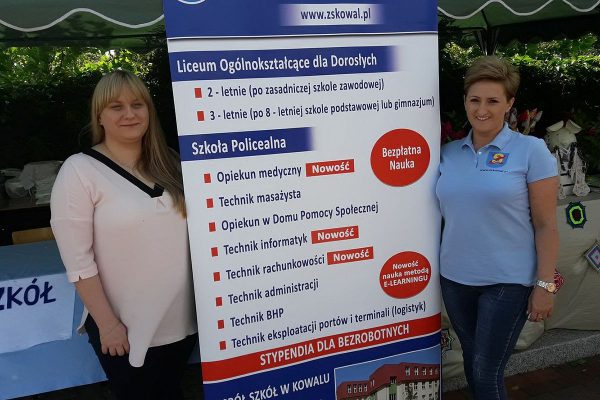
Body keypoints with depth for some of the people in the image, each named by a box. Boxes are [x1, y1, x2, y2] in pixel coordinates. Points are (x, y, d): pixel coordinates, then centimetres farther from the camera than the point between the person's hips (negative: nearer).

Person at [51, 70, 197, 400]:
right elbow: (77, 260, -12)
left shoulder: (168, 163, 4)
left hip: (183, 319, 5)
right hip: (124, 328, -4)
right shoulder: (79, 171, -10)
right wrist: (107, 323, -12)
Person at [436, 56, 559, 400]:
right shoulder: (449, 152, 4)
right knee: (472, 363, 19)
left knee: (487, 372, 3)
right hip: (455, 278, 4)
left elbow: (546, 225, -8)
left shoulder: (531, 150, -7)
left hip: (508, 282, -4)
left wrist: (545, 285, -10)